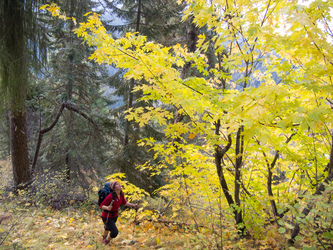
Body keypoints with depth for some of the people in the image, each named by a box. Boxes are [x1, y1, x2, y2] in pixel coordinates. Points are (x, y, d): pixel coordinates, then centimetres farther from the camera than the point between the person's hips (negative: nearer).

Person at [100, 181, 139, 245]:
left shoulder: (121, 194, -13)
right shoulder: (110, 196, -34)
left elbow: (124, 202, 4)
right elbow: (102, 205, -26)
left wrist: (133, 205, -7)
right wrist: (107, 208, -47)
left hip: (114, 215, 7)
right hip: (107, 217, -7)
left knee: (108, 227, 34)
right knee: (115, 232, -14)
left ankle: (104, 236, 67)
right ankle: (106, 241, 19)